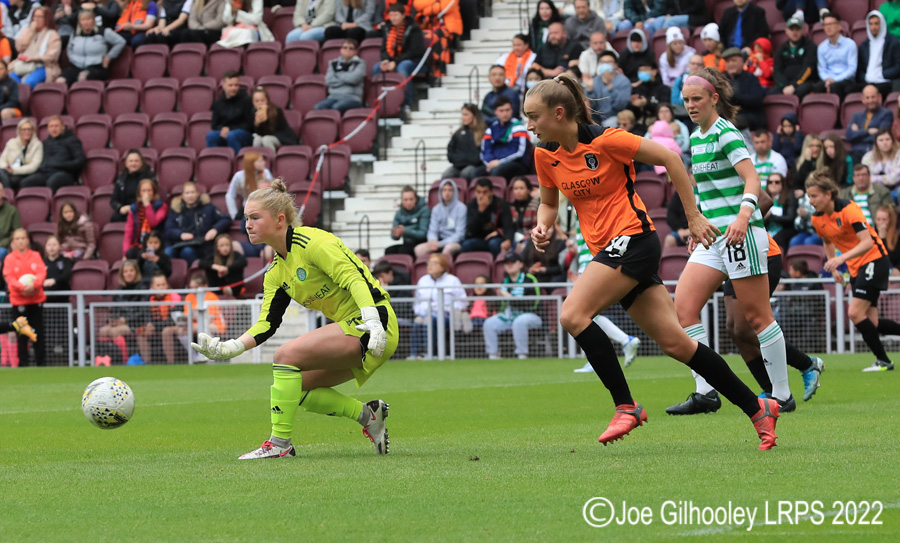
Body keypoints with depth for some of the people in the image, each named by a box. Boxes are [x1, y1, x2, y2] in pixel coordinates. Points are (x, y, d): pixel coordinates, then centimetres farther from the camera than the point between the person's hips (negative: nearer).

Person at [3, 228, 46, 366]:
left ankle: (41, 362, 9)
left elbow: (42, 272, -4)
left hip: (36, 298, 1)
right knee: (22, 334, 0)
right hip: (19, 300, -1)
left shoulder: (35, 256, 6)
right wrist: (22, 287, -23)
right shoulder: (9, 258, 2)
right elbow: (9, 277, -6)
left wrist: (34, 285, -23)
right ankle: (23, 363, 5)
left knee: (38, 332, 3)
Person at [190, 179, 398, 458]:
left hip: (370, 324, -10)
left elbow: (355, 278, -22)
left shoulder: (312, 242, -14)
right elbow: (267, 323, 7)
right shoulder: (277, 272, 13)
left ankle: (280, 443, -13)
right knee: (296, 387, 6)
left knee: (287, 355, -20)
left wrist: (372, 322, -35)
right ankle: (367, 414, 12)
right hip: (349, 327, 10)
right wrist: (230, 348, -9)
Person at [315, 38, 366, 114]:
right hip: (334, 96, 4)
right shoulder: (333, 63, 19)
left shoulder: (360, 63, 9)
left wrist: (338, 74, 6)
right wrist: (346, 80, -2)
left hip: (352, 97, -4)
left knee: (336, 107, -37)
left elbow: (353, 79, -9)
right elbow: (329, 81, 5)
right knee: (319, 107, -29)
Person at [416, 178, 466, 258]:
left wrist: (440, 244, -18)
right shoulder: (436, 209, 10)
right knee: (419, 249, -21)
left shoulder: (461, 208, -5)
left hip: (456, 242, -5)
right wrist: (433, 241, -17)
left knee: (448, 248, -40)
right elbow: (432, 231, 9)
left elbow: (459, 234, -9)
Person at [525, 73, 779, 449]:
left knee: (572, 315, -21)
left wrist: (693, 217, -7)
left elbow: (669, 158, -9)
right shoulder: (545, 155, 6)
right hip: (607, 248, 7)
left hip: (632, 238, -7)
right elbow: (549, 203, 21)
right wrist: (543, 227, -2)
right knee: (674, 342, 2)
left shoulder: (603, 140, -14)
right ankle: (757, 408, 8)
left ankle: (626, 406, -13)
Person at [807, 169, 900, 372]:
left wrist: (842, 258, -40)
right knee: (870, 323, 2)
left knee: (855, 312, -18)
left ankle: (883, 361, -8)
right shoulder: (817, 219, 1)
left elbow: (867, 242, -28)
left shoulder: (848, 209, -21)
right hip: (855, 268, 8)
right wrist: (834, 269, 10)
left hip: (874, 259, -8)